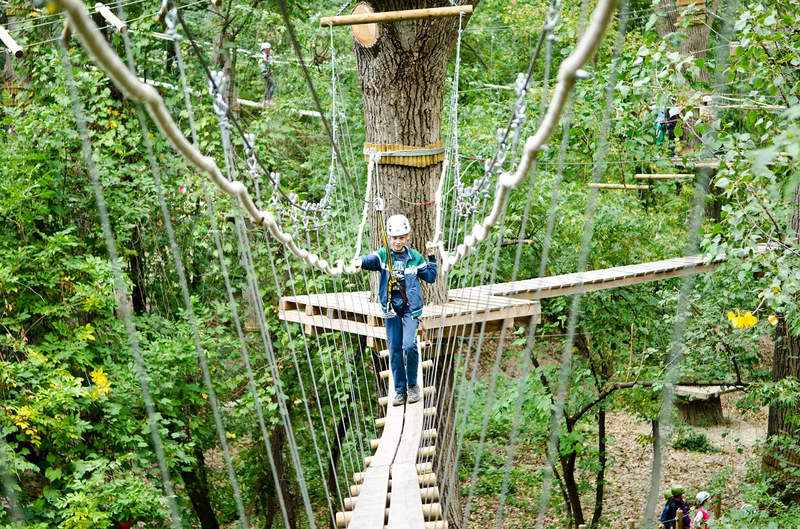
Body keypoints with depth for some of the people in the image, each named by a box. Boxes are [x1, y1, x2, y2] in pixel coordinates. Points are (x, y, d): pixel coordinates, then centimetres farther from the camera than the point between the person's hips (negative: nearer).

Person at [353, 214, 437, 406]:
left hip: (411, 307, -1)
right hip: (391, 309, 1)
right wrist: (360, 261, -40)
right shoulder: (383, 255, 2)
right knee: (394, 350, 3)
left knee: (409, 345, -18)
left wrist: (431, 258, 3)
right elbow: (371, 259, -19)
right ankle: (400, 391, 13)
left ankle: (412, 384, 2)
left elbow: (430, 277, 13)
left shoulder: (414, 257, 5)